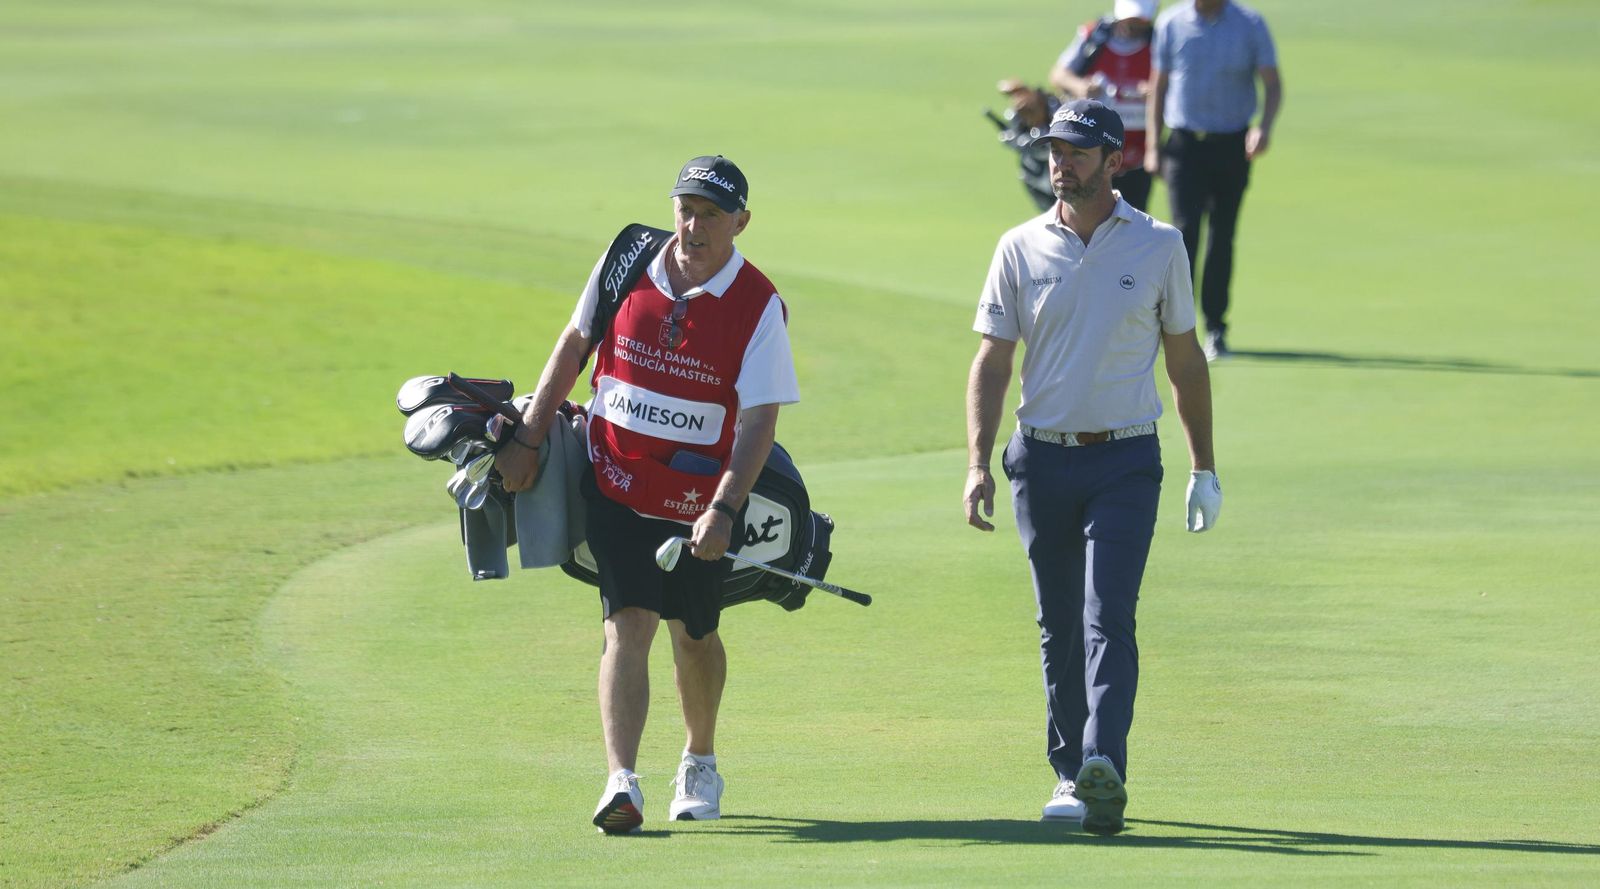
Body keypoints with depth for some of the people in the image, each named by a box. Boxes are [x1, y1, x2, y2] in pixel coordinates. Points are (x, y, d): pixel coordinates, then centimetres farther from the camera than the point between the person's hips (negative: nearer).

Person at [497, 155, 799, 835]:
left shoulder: (758, 306, -11)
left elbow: (759, 420, -15)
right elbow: (574, 346, 10)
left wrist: (724, 508, -26)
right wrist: (526, 441, 8)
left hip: (700, 498, -1)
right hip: (615, 483, 1)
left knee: (693, 632, 13)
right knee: (629, 624, -13)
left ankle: (700, 763, 39)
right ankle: (621, 783, -23)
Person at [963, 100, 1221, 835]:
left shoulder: (1158, 246, 3)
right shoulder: (1021, 248, 5)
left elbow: (1185, 359, 10)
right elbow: (992, 362, 5)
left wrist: (1204, 470, 9)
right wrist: (979, 463, -7)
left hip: (1125, 461, -2)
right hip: (1042, 461, 2)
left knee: (1108, 618, -14)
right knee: (1059, 628, 7)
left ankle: (1104, 769, -26)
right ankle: (1069, 774, 16)